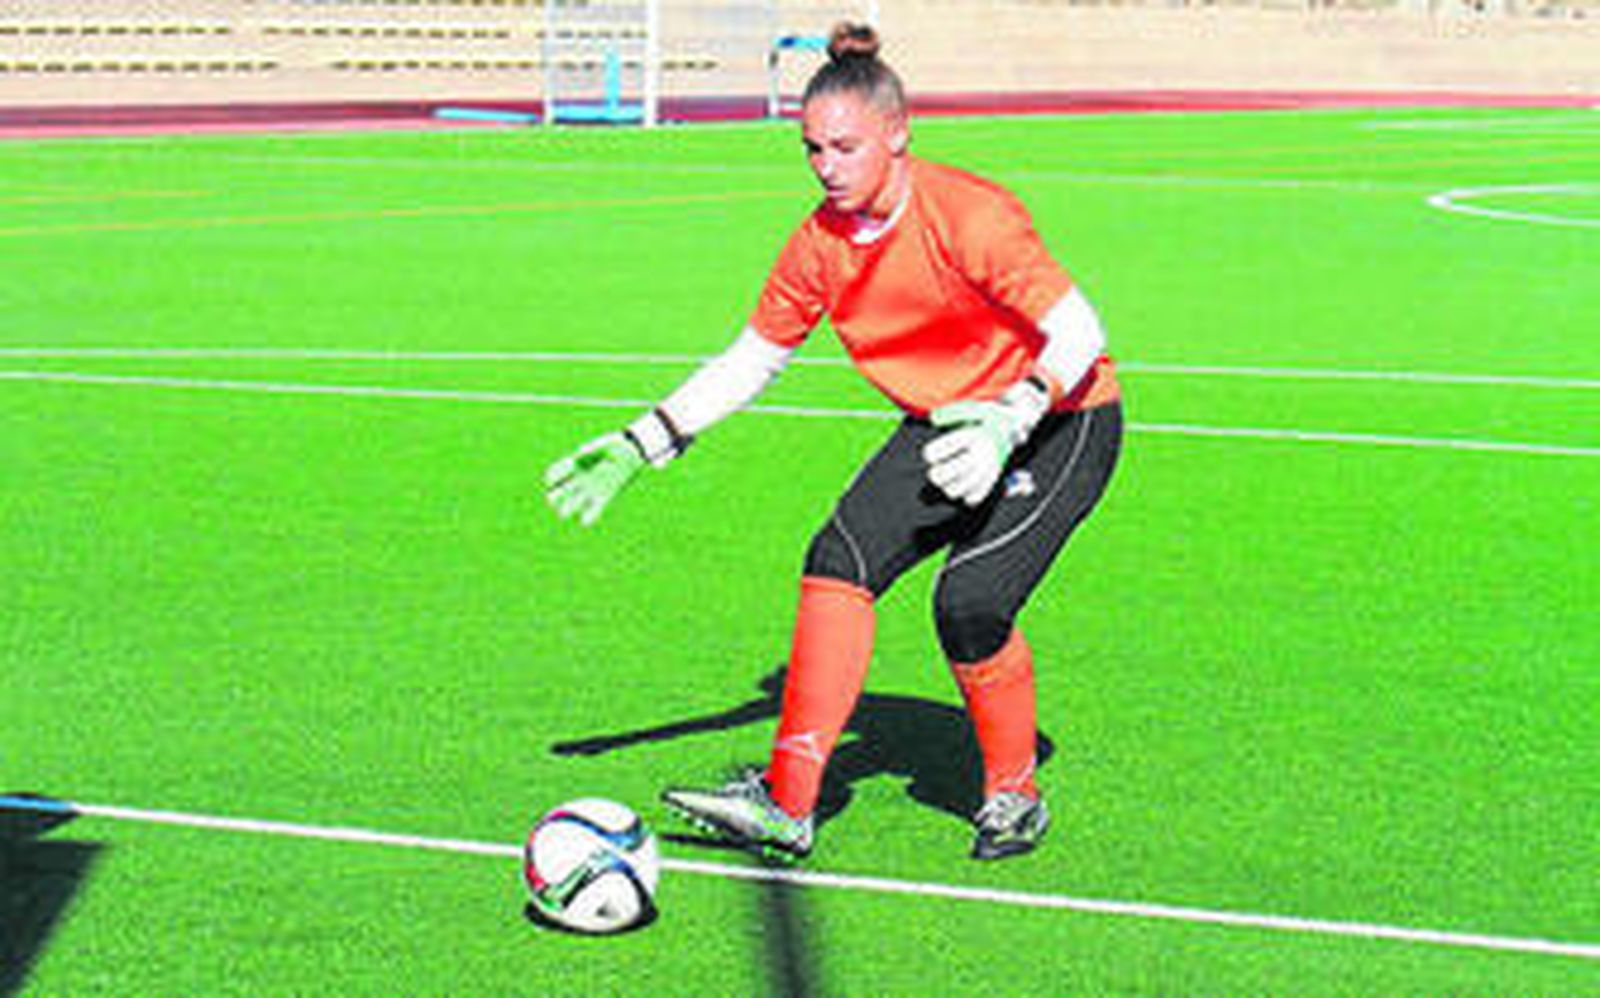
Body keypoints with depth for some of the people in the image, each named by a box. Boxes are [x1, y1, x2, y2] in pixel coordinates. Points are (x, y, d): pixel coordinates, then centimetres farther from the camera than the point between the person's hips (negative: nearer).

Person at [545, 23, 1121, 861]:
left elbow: (1079, 336, -24)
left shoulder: (969, 216, -24)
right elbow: (749, 361, 7)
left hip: (1062, 423, -6)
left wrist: (1011, 421, -40)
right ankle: (788, 800, -15)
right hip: (944, 427, 6)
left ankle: (1014, 798, 4)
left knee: (969, 603, -22)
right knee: (841, 557, -14)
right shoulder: (821, 242, -4)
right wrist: (641, 445, 0)